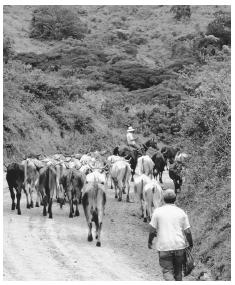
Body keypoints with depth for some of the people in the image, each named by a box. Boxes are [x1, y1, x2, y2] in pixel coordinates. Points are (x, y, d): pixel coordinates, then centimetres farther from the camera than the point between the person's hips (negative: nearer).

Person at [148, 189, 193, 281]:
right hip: (179, 246, 2)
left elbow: (152, 230, -3)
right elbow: (187, 232, 0)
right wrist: (190, 245, 13)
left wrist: (150, 241, 13)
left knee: (167, 270, 1)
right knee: (178, 270, 16)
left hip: (164, 246, -2)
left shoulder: (157, 212, -3)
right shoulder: (181, 212, 1)